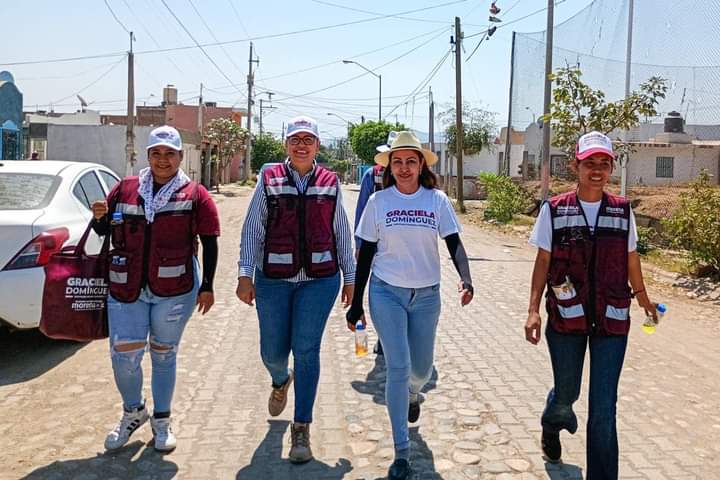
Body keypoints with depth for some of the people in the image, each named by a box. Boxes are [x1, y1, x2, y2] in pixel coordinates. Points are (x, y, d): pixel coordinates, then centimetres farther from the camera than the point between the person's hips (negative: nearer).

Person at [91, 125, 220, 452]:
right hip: (127, 287, 2)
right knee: (123, 356, -1)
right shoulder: (125, 188, 8)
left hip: (175, 289, -2)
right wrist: (100, 217, -8)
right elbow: (105, 231, 16)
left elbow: (210, 242, 1)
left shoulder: (194, 194, 1)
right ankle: (133, 412, 28)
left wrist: (207, 286, -3)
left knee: (164, 354, 11)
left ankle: (161, 420, 29)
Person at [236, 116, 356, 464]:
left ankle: (301, 429, 10)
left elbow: (341, 233, 11)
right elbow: (252, 230, 1)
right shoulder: (269, 179, 2)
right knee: (272, 352, 9)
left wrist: (349, 277, 11)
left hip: (320, 279, 0)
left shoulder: (330, 183, 5)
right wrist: (245, 275, -6)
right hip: (273, 279, 1)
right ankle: (281, 381, 47)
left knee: (306, 350, -4)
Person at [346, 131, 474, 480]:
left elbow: (454, 243, -5)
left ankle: (411, 395, 51)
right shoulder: (378, 201, -2)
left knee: (421, 369, 12)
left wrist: (466, 279, -25)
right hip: (386, 293, -1)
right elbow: (366, 253, 2)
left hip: (426, 295, 2)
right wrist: (356, 303, 3)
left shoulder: (437, 200, -1)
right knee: (398, 367, -9)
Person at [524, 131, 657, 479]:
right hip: (566, 318, 0)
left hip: (611, 320, 1)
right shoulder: (554, 210, -4)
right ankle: (551, 425, 54)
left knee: (604, 409, -1)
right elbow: (543, 262, -1)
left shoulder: (622, 210, 1)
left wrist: (642, 297, 23)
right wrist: (533, 310, -7)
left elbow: (631, 258, 13)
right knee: (566, 392, 18)